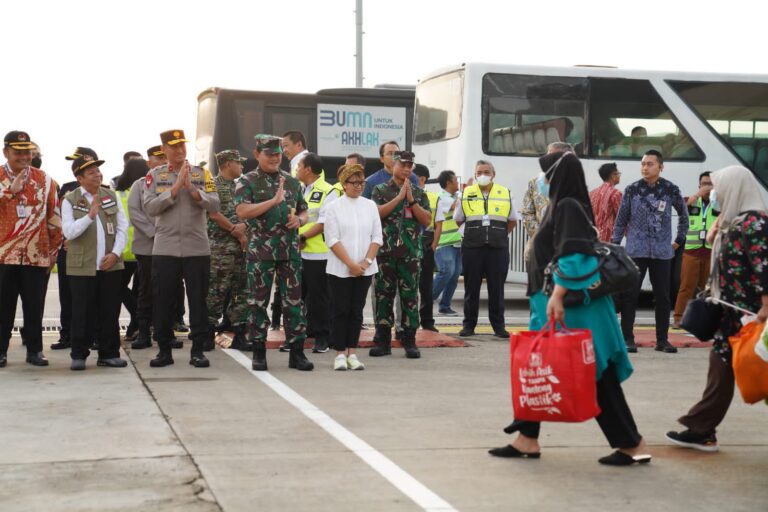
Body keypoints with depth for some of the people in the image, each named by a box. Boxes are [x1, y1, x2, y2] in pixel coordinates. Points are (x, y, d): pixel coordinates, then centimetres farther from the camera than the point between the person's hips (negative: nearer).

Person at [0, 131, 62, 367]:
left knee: (34, 306, 5)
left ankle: (34, 350, 14)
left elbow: (54, 217, 10)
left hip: (36, 255, 1)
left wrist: (54, 250, 9)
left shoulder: (44, 180, 7)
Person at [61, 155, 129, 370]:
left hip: (111, 265, 3)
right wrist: (90, 216, -25)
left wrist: (115, 253, -6)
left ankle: (109, 354, 16)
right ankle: (79, 356, 10)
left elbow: (123, 226, 7)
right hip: (82, 267, -3)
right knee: (82, 313, 0)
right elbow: (69, 232, -12)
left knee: (110, 312, 6)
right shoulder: (70, 201, -1)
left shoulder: (111, 196, 9)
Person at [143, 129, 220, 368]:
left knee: (198, 301, 2)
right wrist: (176, 187, -14)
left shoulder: (201, 174, 6)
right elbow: (150, 207, -8)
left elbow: (214, 204, -5)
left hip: (197, 249, 0)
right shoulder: (154, 175, 5)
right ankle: (164, 350, 13)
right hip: (165, 248, 0)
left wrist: (192, 189, -18)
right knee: (163, 301, 3)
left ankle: (198, 350, 10)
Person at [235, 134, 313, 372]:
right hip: (260, 251, -3)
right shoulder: (247, 181, 0)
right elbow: (242, 211, -15)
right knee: (258, 301, 2)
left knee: (293, 301, 3)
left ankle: (297, 352, 9)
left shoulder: (291, 182, 13)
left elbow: (304, 211, 20)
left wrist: (299, 220, -4)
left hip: (290, 251, 3)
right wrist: (274, 200, -19)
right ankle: (259, 353, 11)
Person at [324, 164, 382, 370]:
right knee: (340, 311, 0)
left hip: (365, 268, 3)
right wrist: (351, 264, -14)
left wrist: (366, 262, -8)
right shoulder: (334, 207, -2)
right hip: (340, 269, -3)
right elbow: (333, 240, -8)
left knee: (357, 311, 6)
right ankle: (340, 354, 6)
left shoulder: (370, 205, 7)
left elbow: (377, 237, 5)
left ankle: (352, 353, 11)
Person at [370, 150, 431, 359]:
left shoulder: (419, 193, 11)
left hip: (410, 253, 1)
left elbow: (427, 220, 2)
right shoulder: (380, 190, 7)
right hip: (385, 250, -1)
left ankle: (410, 341, 6)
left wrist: (411, 200, -8)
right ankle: (383, 341, 8)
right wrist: (399, 197, -11)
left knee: (410, 296, 0)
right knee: (384, 295, 2)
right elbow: (377, 213, -10)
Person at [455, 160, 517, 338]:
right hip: (472, 248, 0)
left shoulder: (505, 194, 7)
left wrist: (500, 235, 7)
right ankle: (469, 325, 10)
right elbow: (458, 220, 16)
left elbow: (512, 220, 16)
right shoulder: (466, 194, 7)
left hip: (498, 248, 0)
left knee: (497, 288, 2)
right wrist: (473, 234, 8)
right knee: (471, 288, 4)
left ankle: (498, 326, 9)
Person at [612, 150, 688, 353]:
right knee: (629, 294, -3)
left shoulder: (670, 190, 1)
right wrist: (615, 244, 0)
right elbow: (621, 219, 5)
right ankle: (627, 338, 4)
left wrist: (679, 239, 12)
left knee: (663, 296, 6)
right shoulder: (632, 190, -1)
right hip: (636, 250, -1)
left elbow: (683, 214, 16)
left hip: (662, 252, 1)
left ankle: (662, 340, 15)